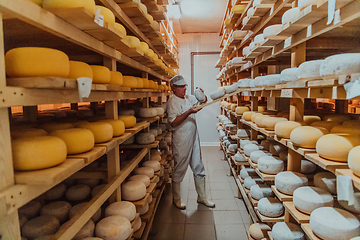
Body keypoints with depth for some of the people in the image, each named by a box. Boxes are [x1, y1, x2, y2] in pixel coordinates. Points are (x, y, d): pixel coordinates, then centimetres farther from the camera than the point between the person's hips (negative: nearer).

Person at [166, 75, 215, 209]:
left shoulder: (189, 98, 10)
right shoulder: (172, 102, -13)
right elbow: (174, 122, -22)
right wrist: (189, 112, -28)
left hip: (194, 139, 8)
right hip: (181, 141, -8)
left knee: (199, 168, 14)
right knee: (179, 171, 6)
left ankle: (202, 197, 29)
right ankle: (176, 199, 25)